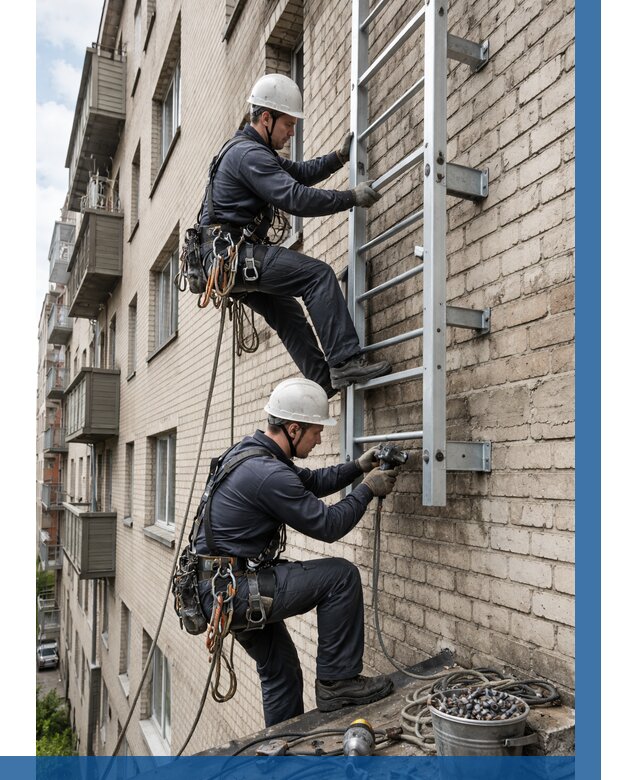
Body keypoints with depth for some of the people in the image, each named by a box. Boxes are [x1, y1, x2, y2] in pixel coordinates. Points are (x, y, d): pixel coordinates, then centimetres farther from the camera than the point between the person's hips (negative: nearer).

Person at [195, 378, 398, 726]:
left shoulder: (251, 451, 7)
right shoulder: (268, 473, -25)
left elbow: (310, 482, 20)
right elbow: (328, 526, -17)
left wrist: (358, 467, 10)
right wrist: (368, 488, -4)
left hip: (218, 588, 10)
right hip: (234, 591, -10)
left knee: (282, 672, 22)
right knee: (341, 575, -9)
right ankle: (337, 681, 3)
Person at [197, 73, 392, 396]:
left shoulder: (249, 151, 23)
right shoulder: (249, 154, -12)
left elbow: (301, 172, 26)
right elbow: (296, 198, -22)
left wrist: (339, 156, 13)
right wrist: (352, 197, -16)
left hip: (228, 260, 11)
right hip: (236, 253, -11)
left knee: (287, 311, 14)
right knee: (319, 274, -18)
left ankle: (323, 381, 14)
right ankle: (345, 361, -23)